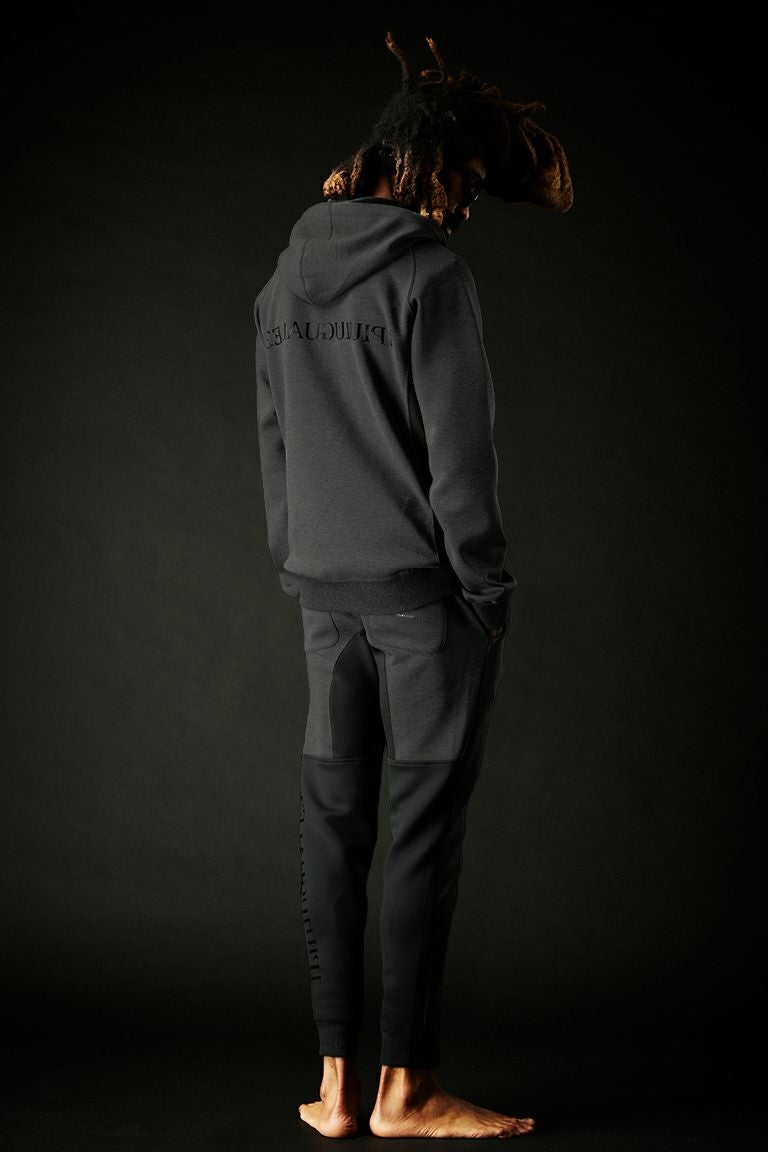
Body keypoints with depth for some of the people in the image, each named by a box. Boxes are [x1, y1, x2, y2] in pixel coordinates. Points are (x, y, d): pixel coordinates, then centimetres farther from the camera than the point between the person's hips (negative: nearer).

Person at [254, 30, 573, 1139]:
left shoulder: (287, 276, 11)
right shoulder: (430, 272, -12)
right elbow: (460, 451, -14)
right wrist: (487, 590, -6)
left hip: (328, 589, 7)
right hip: (423, 589, -7)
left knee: (334, 821, 8)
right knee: (424, 827, -1)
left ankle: (336, 1084, 13)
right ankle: (407, 1089, 6)